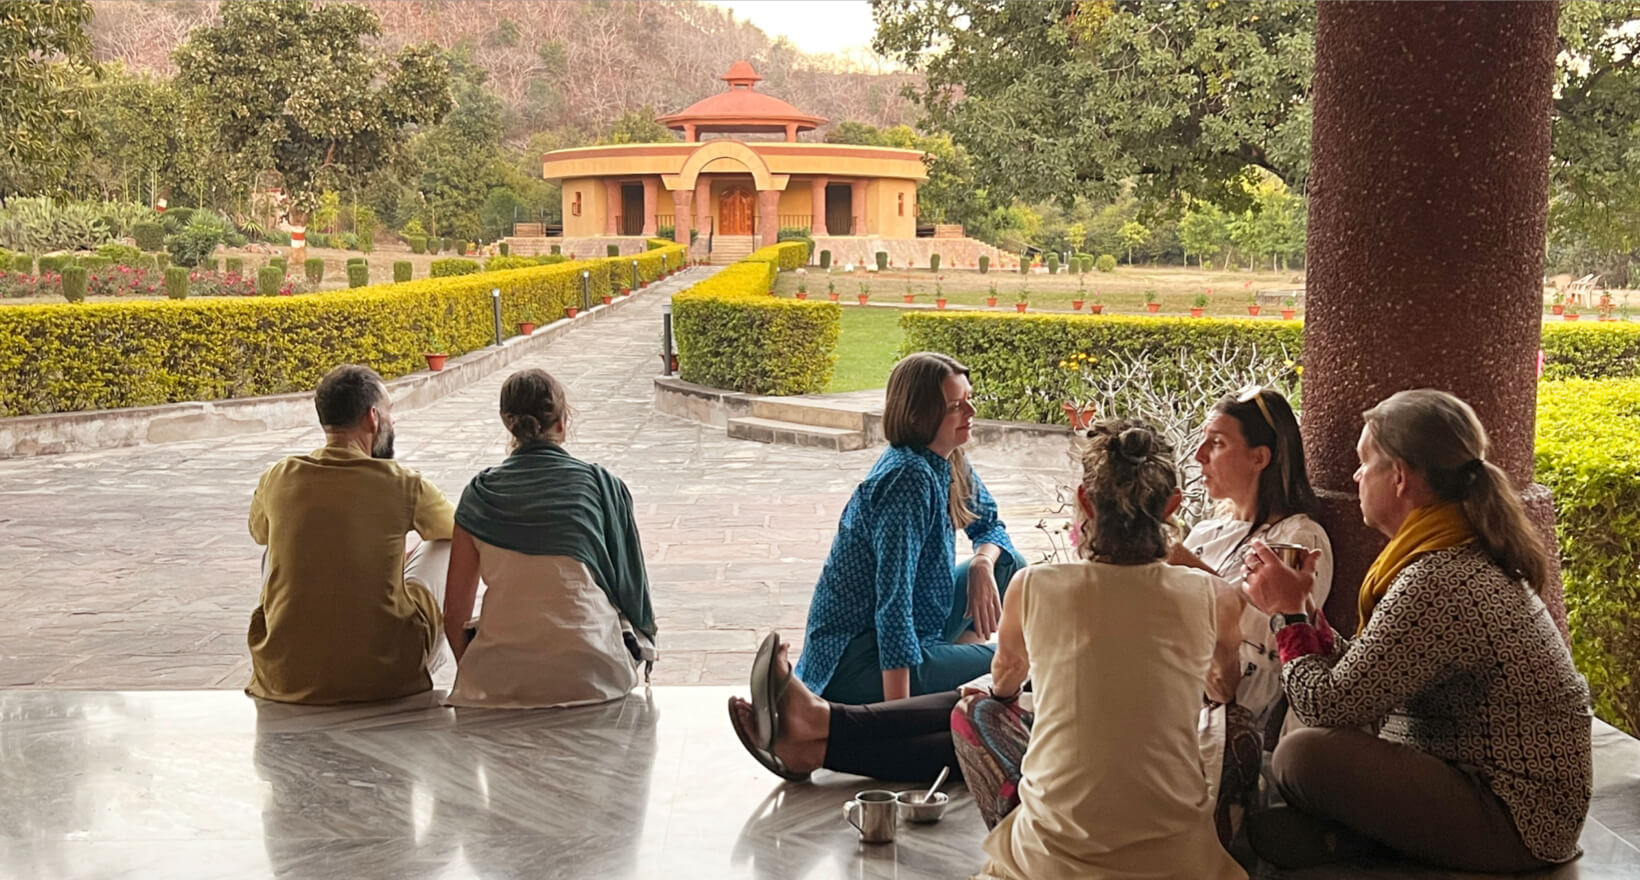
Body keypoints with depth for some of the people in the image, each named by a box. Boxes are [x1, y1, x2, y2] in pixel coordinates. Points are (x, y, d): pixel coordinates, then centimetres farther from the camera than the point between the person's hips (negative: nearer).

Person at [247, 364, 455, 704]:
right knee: (444, 547, 17)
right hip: (384, 678, -3)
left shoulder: (278, 479, -1)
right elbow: (453, 526, 15)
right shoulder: (401, 484, -8)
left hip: (286, 680, 3)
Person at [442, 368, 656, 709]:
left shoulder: (480, 494, 8)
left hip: (500, 682, 2)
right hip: (592, 675, -1)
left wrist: (474, 678, 25)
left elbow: (455, 613, 10)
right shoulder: (603, 485, 5)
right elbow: (634, 584, 10)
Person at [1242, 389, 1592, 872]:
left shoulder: (1436, 584, -26)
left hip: (1512, 823, -10)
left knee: (1303, 756, -24)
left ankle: (1342, 838, 0)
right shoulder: (1467, 555, 6)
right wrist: (1299, 609, 4)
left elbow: (1328, 706, -22)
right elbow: (1360, 680, 7)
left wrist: (1291, 614, -8)